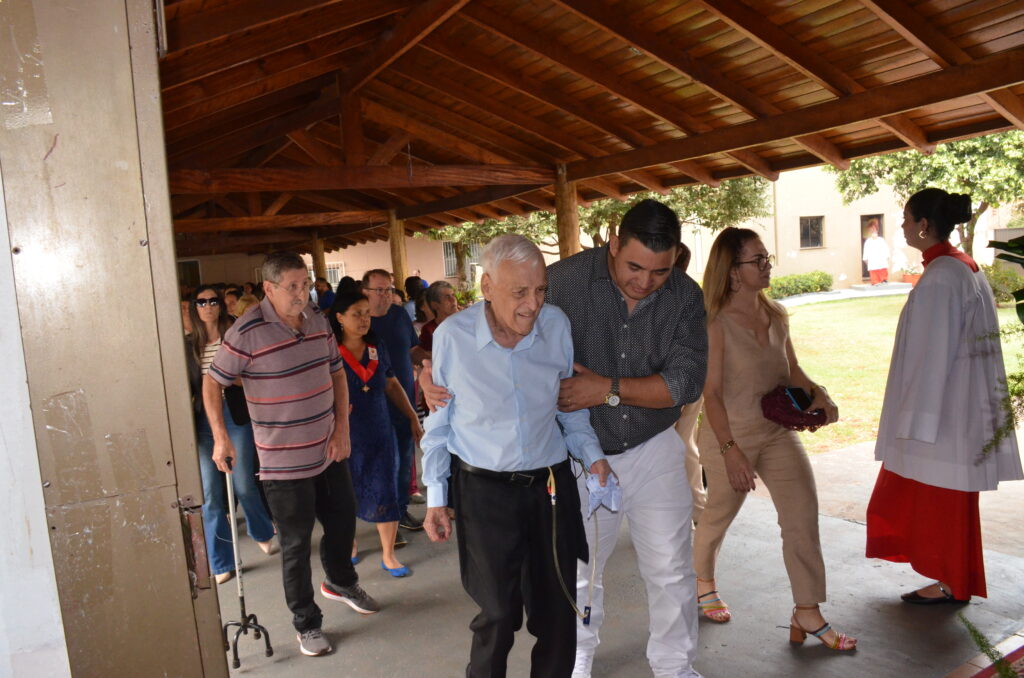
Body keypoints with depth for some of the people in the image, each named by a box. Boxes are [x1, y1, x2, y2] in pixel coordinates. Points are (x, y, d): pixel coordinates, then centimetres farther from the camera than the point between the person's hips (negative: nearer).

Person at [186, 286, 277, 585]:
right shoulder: (189, 345, 7)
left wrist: (232, 379, -15)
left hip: (235, 416, -2)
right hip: (203, 420, 2)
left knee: (244, 485, 4)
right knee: (210, 493, 2)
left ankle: (263, 534, 35)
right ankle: (221, 563, 17)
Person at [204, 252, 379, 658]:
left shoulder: (317, 320, 1)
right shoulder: (247, 332, -17)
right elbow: (212, 383, -7)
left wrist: (342, 426, 0)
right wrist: (220, 438, -15)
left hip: (329, 452, 6)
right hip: (284, 461, -6)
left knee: (342, 520, 22)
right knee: (296, 544, 8)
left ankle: (341, 582, 51)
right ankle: (306, 623, 29)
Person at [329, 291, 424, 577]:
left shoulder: (378, 349, 3)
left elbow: (392, 386, 11)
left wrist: (413, 418, 10)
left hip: (380, 433, 3)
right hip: (346, 435, -2)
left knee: (385, 494, 3)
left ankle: (388, 556, 18)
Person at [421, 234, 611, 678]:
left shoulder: (557, 325, -9)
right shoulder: (451, 337, -14)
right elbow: (438, 423, -1)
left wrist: (592, 455, -4)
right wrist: (435, 498, 0)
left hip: (552, 486, 3)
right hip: (484, 491, -2)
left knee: (557, 610, 16)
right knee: (499, 614, 7)